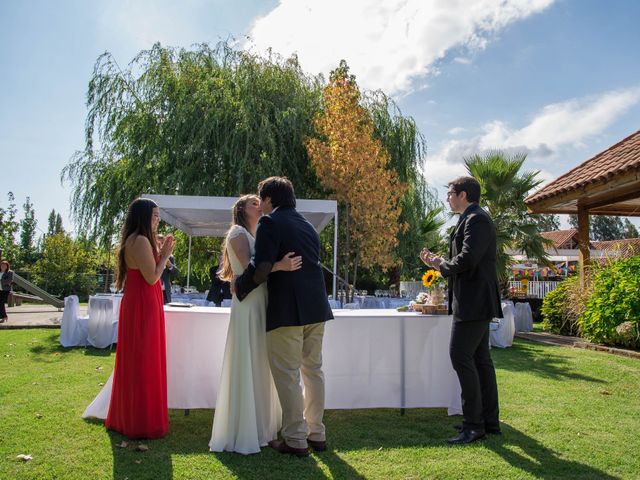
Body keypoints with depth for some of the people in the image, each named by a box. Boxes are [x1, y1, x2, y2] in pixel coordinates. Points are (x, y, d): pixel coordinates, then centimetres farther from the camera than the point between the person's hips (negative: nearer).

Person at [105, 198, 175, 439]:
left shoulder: (132, 240, 15)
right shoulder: (141, 241, -16)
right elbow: (152, 278, -20)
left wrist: (160, 252, 12)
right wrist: (165, 255, -8)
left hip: (135, 304, 10)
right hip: (144, 306, -10)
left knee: (134, 361, 17)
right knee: (144, 362, -2)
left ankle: (126, 417, 28)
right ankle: (143, 422, 7)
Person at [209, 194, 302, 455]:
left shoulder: (256, 237, 22)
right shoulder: (238, 233, -3)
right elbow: (248, 266, -18)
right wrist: (280, 265, -32)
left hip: (262, 307, 8)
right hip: (247, 308, -8)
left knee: (260, 368, 11)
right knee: (245, 369, -6)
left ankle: (259, 428, 20)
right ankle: (240, 434, 1)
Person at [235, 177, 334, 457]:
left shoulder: (270, 223, -7)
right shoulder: (308, 226, 17)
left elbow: (261, 268, -16)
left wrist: (240, 287, 1)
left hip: (287, 310, -8)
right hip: (315, 307, 8)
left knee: (288, 375, 1)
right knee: (313, 370, 15)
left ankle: (296, 440, 7)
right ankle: (317, 434, 24)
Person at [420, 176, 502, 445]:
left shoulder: (476, 220, -13)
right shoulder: (473, 219, 19)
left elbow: (467, 260, -24)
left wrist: (441, 264, -7)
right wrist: (439, 263, 9)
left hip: (473, 301, -11)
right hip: (476, 301, 11)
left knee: (460, 356, -9)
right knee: (480, 359, 12)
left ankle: (474, 424, -3)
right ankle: (489, 421, 20)